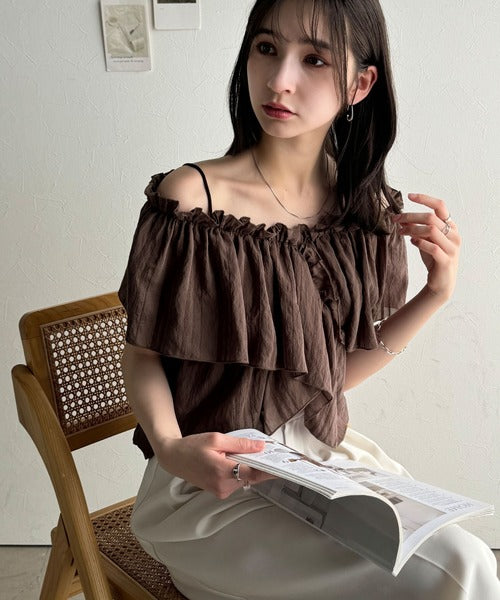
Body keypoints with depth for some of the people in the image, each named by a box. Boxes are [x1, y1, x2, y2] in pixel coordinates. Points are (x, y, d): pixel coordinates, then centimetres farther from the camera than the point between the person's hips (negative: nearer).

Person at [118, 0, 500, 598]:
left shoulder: (367, 210, 1)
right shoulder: (193, 195, -13)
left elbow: (340, 369, 7)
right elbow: (142, 354, -6)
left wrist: (435, 293, -4)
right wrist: (172, 448, -24)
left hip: (326, 457, 5)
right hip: (213, 481, -5)